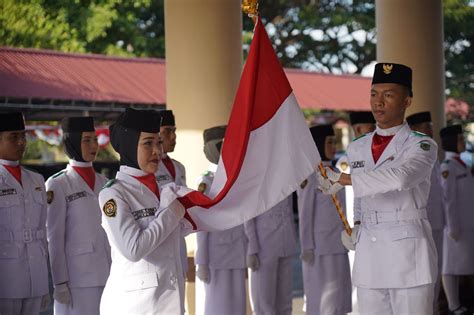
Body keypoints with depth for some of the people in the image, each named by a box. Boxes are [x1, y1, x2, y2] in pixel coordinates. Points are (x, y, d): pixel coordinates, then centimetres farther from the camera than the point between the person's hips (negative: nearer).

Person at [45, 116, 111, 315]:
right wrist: (60, 282, -10)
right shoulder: (57, 185, -5)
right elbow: (54, 237, -7)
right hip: (77, 276, -5)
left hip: (107, 274, 5)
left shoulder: (102, 182, 13)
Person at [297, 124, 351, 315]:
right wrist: (307, 247, -15)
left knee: (337, 298, 8)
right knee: (323, 299, -4)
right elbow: (305, 214, -11)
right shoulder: (310, 175, -8)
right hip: (320, 246, -7)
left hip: (337, 246, 7)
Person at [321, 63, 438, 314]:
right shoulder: (357, 149, 14)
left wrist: (343, 179, -21)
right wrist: (356, 225, 7)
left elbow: (401, 177, -25)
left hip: (408, 254, -5)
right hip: (368, 254, 5)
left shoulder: (422, 146, -4)